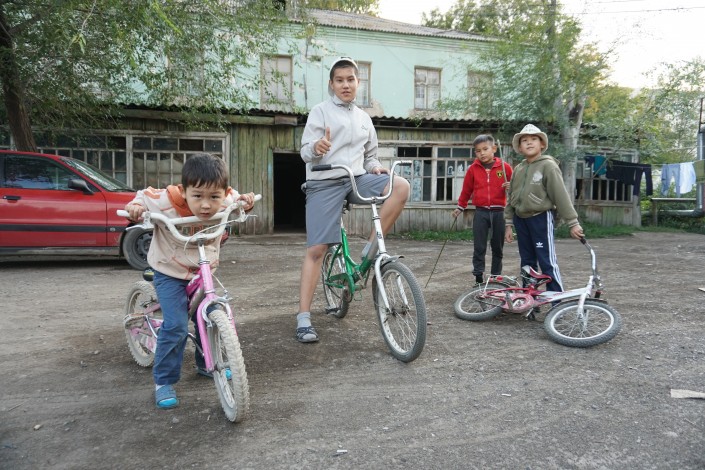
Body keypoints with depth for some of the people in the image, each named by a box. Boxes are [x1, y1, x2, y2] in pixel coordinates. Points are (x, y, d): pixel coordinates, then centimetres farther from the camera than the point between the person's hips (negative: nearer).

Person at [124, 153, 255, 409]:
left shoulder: (224, 202, -19)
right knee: (176, 326, -15)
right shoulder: (165, 202, -29)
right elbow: (144, 195, -7)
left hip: (203, 272, 4)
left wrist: (244, 199, -12)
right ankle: (163, 381, 3)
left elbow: (233, 196, 7)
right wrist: (135, 207, -27)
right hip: (170, 273, -4)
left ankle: (205, 364, 39)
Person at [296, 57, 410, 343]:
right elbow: (305, 152, -5)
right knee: (316, 249, -10)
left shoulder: (364, 118, 19)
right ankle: (303, 318, -3)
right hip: (324, 183, -4)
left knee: (401, 186, -22)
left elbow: (370, 155, 24)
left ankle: (371, 249, -11)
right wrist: (317, 148, -29)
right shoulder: (320, 111, 3)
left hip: (356, 179, 4)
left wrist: (375, 167, 1)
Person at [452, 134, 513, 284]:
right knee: (479, 248, 1)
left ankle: (496, 277, 21)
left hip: (498, 212, 0)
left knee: (497, 247, 10)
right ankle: (479, 278, 6)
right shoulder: (473, 168, 2)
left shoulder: (505, 167, 0)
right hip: (480, 212, 0)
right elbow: (466, 190, 12)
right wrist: (460, 207, 16)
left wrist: (510, 187, -13)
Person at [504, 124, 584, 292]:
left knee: (547, 262, -7)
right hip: (521, 219, 6)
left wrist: (573, 223, -13)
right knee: (527, 262, 14)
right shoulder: (518, 169, 10)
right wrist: (509, 224, 11)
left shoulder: (548, 165, -8)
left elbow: (561, 195, -12)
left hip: (541, 218, -6)